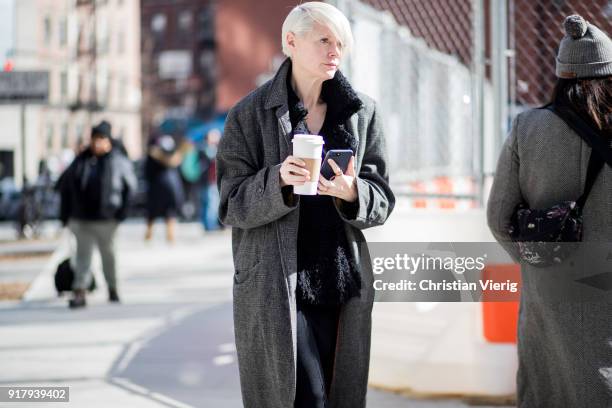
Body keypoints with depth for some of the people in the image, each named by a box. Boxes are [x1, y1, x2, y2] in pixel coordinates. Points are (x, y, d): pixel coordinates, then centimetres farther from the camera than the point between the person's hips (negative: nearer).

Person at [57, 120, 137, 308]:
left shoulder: (119, 161, -4)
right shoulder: (81, 160, 2)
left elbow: (129, 186, 2)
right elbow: (64, 184, 9)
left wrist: (121, 210, -5)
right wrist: (66, 214, 7)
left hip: (106, 219, -1)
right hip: (81, 219, 2)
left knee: (108, 254, 11)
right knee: (83, 254, -2)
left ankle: (112, 289, 28)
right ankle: (79, 293, -5)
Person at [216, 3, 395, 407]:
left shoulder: (363, 112, 9)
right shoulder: (250, 114, 1)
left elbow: (382, 202, 7)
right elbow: (232, 206, -2)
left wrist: (351, 193, -16)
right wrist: (279, 180, -21)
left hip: (344, 287, 4)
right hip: (274, 289, -3)